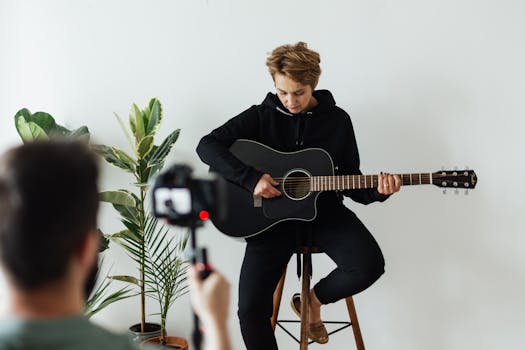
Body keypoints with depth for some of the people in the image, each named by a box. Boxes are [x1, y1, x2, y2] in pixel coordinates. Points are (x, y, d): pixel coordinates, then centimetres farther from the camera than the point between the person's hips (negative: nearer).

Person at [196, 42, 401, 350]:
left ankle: (312, 299, 7)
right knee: (251, 309, -15)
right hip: (271, 217, -1)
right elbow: (208, 145, -10)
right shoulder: (261, 116, -1)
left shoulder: (337, 120, 2)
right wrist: (251, 178, -22)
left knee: (369, 266, -26)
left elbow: (349, 180, 7)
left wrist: (377, 191, -15)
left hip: (324, 211, 2)